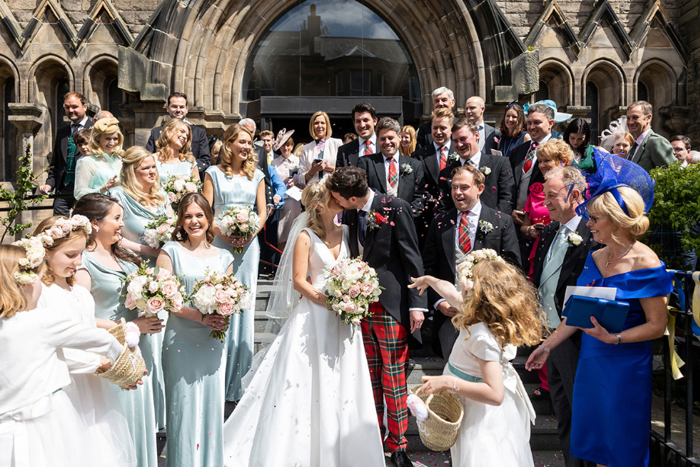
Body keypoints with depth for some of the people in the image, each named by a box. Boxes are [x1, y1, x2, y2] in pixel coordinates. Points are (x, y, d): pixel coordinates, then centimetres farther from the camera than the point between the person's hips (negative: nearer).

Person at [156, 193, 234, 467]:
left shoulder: (224, 257, 13)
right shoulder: (171, 251, 2)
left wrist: (224, 319, -8)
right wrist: (201, 317, -17)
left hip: (214, 341, 3)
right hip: (180, 340, -3)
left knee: (211, 403, 6)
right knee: (183, 404, -1)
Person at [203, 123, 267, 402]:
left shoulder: (256, 175, 14)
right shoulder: (214, 173, 7)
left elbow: (262, 212, 10)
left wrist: (252, 231, -9)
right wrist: (221, 230, -16)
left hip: (248, 245, 2)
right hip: (219, 243, -2)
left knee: (243, 305, 2)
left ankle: (237, 382, 11)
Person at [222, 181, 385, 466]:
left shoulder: (345, 233, 9)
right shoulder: (306, 237, -6)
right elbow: (299, 281, -11)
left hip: (342, 317, 5)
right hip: (313, 317, -5)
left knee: (341, 385, 8)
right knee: (307, 383, -1)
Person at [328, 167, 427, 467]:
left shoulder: (395, 208, -11)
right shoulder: (349, 215, 7)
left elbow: (412, 257, -11)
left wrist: (417, 304, -14)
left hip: (391, 307, -6)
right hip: (361, 304, 6)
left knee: (393, 380, 1)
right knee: (370, 377, 14)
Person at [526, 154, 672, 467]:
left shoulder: (645, 262, -16)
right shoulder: (595, 258, 4)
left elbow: (657, 325, -14)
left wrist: (614, 338, -26)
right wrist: (547, 345, 9)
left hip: (627, 366, -6)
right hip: (591, 360, 6)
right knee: (595, 440, 15)